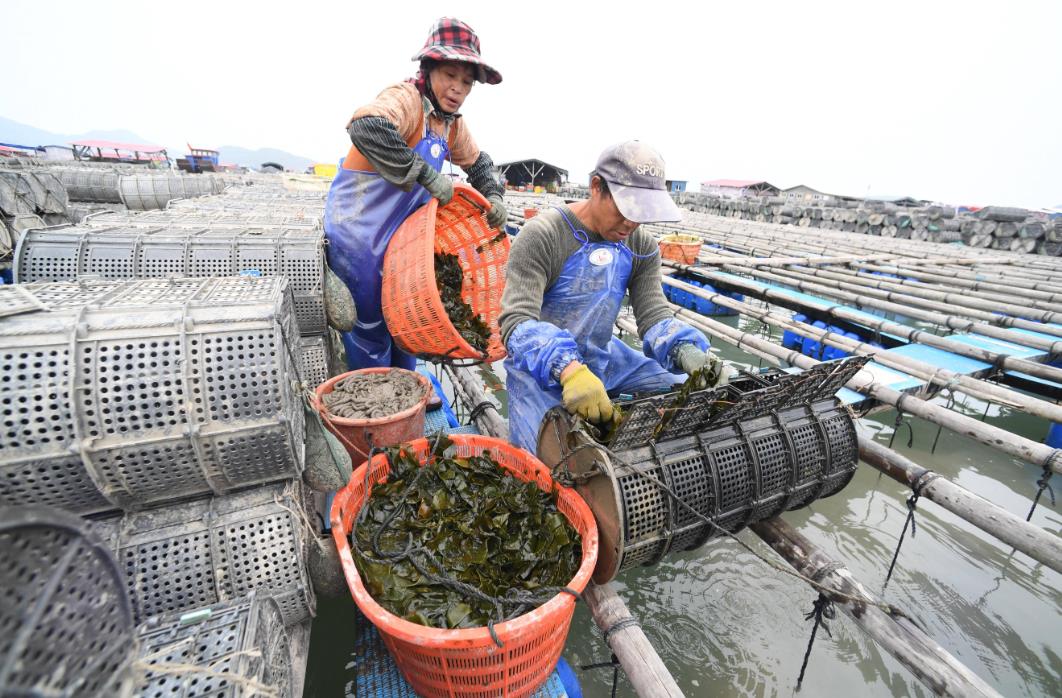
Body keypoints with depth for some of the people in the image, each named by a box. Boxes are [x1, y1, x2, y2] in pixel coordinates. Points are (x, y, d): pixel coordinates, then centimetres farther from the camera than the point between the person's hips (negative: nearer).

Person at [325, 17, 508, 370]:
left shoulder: (453, 123, 8)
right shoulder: (406, 98, -17)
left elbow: (478, 162, 23)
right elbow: (366, 128, -38)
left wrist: (493, 196, 6)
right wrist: (427, 176, -36)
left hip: (401, 236, 8)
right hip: (358, 236, -8)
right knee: (371, 330, 1)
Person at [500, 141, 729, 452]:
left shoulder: (642, 246, 0)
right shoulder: (542, 235, -19)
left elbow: (653, 315, -6)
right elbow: (516, 320, -28)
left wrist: (686, 350, -29)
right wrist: (568, 369, -46)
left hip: (603, 356, 6)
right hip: (542, 365, -5)